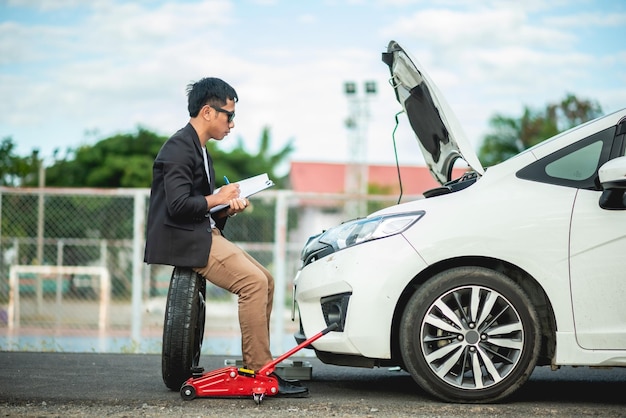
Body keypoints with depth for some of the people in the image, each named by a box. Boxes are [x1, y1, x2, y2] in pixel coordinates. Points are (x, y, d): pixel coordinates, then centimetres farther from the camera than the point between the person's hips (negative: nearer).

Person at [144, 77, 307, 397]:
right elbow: (178, 205, -23)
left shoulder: (199, 149, 20)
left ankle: (253, 364, 6)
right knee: (254, 282, -22)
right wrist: (218, 199, -9)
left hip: (205, 234, 11)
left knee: (265, 280, 4)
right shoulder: (179, 148, -13)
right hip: (185, 240, -11)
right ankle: (259, 371, -19)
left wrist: (227, 208, 3)